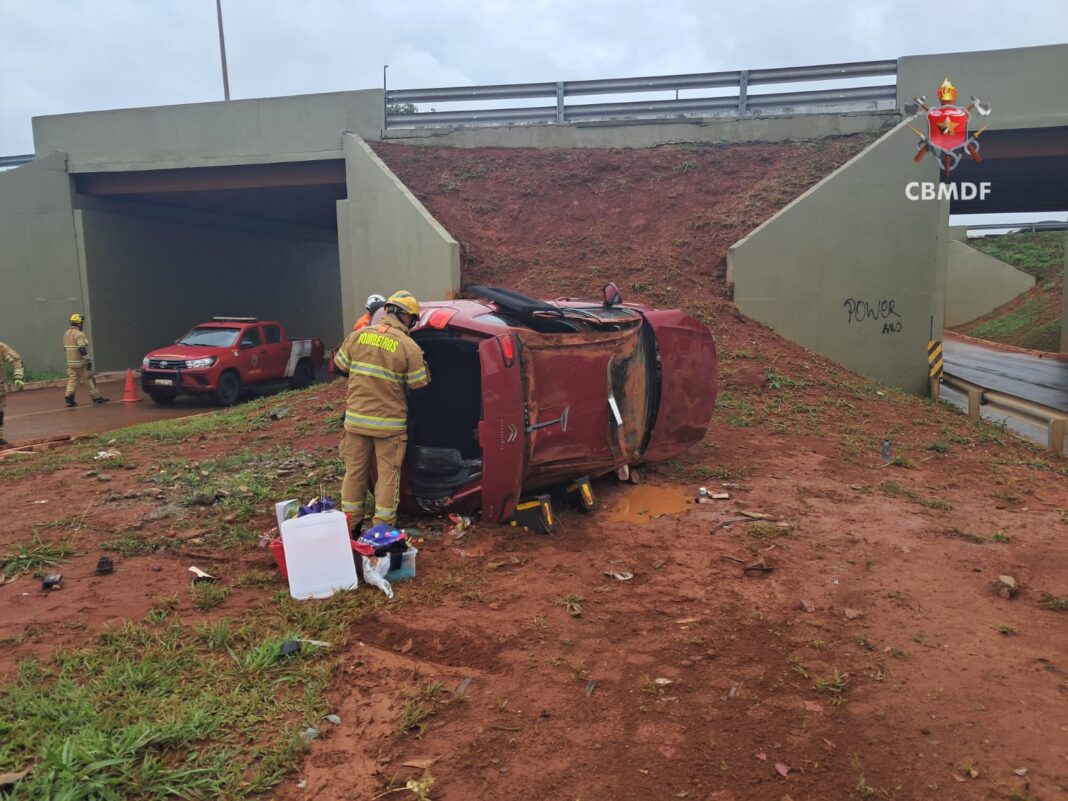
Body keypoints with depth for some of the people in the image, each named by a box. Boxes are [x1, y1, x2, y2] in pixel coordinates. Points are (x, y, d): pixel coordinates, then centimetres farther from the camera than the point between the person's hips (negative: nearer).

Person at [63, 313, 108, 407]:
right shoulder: (79, 334, -16)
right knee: (89, 380, 2)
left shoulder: (66, 334, 12)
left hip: (70, 362, 8)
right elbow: (82, 349, -24)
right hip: (80, 363, -8)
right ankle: (96, 397, 10)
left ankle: (69, 399, 1)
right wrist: (88, 360, -21)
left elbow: (65, 348, 19)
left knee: (72, 380, 9)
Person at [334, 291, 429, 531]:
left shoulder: (358, 336, -1)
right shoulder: (409, 347, -12)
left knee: (355, 470, 15)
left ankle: (350, 523, 24)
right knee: (388, 474, 7)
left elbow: (340, 365, 10)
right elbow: (419, 384, -7)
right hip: (389, 423, -4)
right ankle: (382, 526, 11)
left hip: (355, 418, 4)